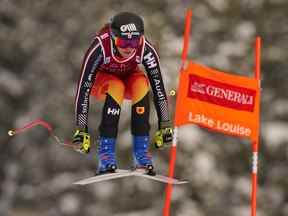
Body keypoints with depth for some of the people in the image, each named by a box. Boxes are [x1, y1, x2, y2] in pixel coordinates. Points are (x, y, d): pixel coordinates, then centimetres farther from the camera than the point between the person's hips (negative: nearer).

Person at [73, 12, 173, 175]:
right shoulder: (100, 48, -37)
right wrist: (81, 130, -37)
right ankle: (106, 155, -31)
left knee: (142, 84, -32)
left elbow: (158, 87, -25)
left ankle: (141, 153, -24)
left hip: (129, 77, 2)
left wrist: (165, 126, -26)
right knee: (116, 87, -35)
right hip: (101, 79, -2)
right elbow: (84, 88, -36)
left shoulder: (146, 49, -31)